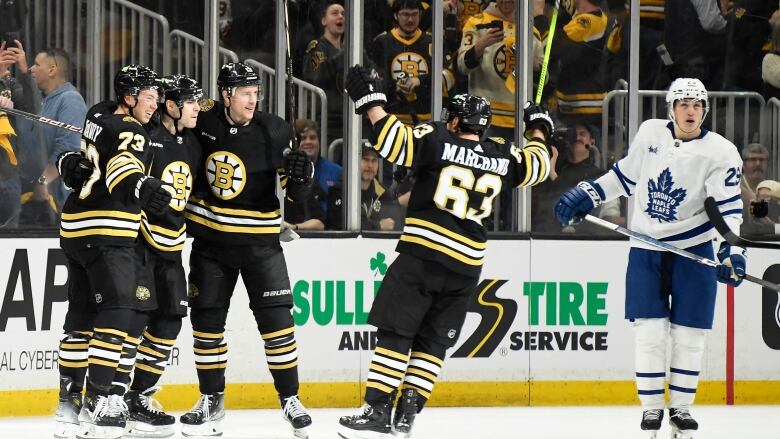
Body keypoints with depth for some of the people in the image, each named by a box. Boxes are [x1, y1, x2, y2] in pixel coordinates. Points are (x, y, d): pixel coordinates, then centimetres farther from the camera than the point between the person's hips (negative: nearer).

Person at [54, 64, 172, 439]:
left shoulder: (100, 117, 13)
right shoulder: (130, 132, -15)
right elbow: (121, 165, -35)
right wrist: (141, 187, -48)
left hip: (76, 231, 10)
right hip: (106, 235, -10)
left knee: (82, 314, 13)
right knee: (117, 310, -12)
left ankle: (69, 401, 17)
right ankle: (99, 400, -20)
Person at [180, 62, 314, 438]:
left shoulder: (274, 131, -10)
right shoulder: (203, 122, -7)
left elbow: (289, 177, 3)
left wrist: (299, 173, -18)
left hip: (258, 238, -2)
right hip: (209, 237, 2)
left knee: (275, 319, -6)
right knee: (206, 320, 6)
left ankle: (290, 399, 6)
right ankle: (212, 400, 20)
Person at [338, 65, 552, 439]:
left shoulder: (438, 140, -3)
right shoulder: (502, 156, 10)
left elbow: (392, 140, -14)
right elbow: (537, 165, 28)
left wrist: (370, 99, -4)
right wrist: (539, 129, 46)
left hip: (422, 254, -4)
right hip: (466, 267, 4)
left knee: (395, 331, -2)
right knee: (432, 341, 12)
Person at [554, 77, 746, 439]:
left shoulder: (719, 152, -10)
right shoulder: (650, 132, 1)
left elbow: (728, 206, -16)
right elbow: (627, 173, 15)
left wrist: (732, 249, -29)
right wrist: (587, 195, 11)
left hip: (693, 251, -2)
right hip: (646, 249, 2)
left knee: (688, 333, 0)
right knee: (649, 330, -2)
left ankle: (681, 407, 14)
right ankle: (651, 406, 9)